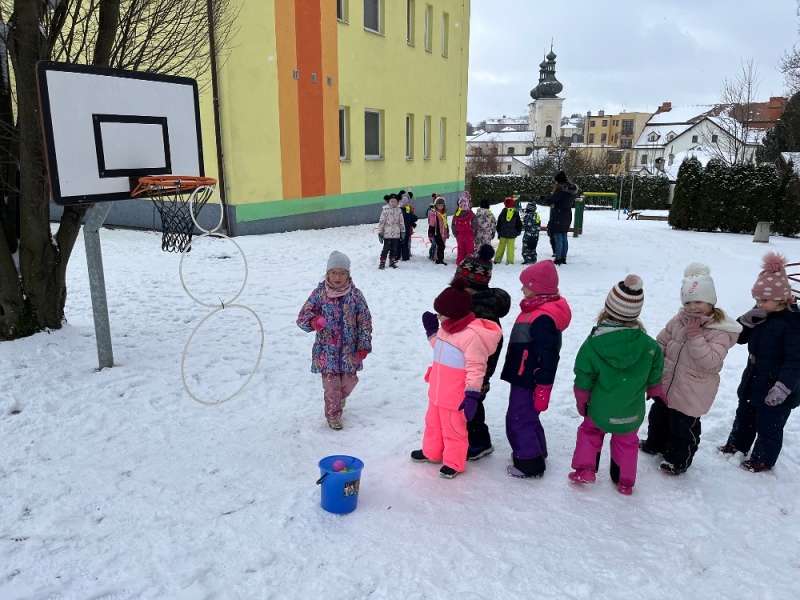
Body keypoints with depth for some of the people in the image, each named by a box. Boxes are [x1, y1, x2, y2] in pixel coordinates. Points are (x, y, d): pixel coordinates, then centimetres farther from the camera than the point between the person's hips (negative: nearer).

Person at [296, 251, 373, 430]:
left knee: (349, 381, 14)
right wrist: (313, 321, -28)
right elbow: (302, 317, -5)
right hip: (327, 350, -2)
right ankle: (333, 414, 24)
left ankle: (340, 399, 46)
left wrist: (364, 345, -4)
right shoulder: (319, 293, -7)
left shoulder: (355, 295, -4)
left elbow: (365, 321, 1)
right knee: (331, 384, 3)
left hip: (350, 350, 2)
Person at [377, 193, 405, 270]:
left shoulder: (399, 211, 6)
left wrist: (403, 232, 13)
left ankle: (392, 262, 23)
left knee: (394, 249, 11)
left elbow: (401, 222, 12)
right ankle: (382, 263, 4)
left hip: (396, 234, 4)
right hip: (387, 234, -4)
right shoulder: (385, 210, -6)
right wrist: (380, 232, -8)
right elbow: (381, 221, -6)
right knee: (386, 248, -4)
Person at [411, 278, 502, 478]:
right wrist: (431, 331, 14)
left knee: (453, 429, 8)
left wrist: (472, 395, -25)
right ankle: (431, 452, 45)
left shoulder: (472, 335, -25)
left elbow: (476, 368, -25)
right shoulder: (447, 328, 4)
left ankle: (453, 463, 27)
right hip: (437, 390, 9)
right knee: (433, 423, 25)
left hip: (455, 395, -9)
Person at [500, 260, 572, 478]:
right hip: (523, 378, 10)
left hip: (529, 382, -10)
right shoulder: (536, 310, 8)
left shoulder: (543, 319, -26)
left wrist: (543, 389, -21)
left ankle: (529, 464, 12)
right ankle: (533, 452, 39)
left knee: (518, 421, -1)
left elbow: (547, 358, -26)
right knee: (527, 418, 22)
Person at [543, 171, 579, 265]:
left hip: (558, 216, -8)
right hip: (567, 216, 8)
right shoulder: (573, 189, 7)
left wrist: (545, 199, -1)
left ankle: (558, 259, -2)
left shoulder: (561, 190, -20)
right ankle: (563, 258, 19)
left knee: (558, 238, -3)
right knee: (564, 238, 14)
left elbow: (549, 201, -20)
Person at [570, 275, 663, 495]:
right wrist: (655, 392, 20)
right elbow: (654, 377, -2)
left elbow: (584, 379, -12)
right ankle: (625, 482, 31)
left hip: (599, 410, -1)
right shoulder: (649, 345, -17)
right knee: (627, 442, 22)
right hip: (632, 413, 2)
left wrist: (581, 401, 5)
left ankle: (584, 470, 21)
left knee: (589, 432, 24)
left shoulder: (593, 344, -22)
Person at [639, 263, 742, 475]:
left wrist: (694, 334, -31)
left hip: (691, 394, -6)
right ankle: (655, 443, 50)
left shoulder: (721, 331, -19)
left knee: (683, 427, 9)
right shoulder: (679, 320, -3)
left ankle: (679, 460, 31)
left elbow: (709, 361, -29)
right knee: (658, 416, 25)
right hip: (666, 384, 6)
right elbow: (660, 344, 7)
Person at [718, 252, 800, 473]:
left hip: (775, 387, -8)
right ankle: (737, 444, 44)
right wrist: (749, 320, -14)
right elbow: (740, 337, 4)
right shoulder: (761, 315, 1)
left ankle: (763, 459, 27)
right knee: (744, 415, 25)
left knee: (768, 426, 9)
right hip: (754, 380, 8)